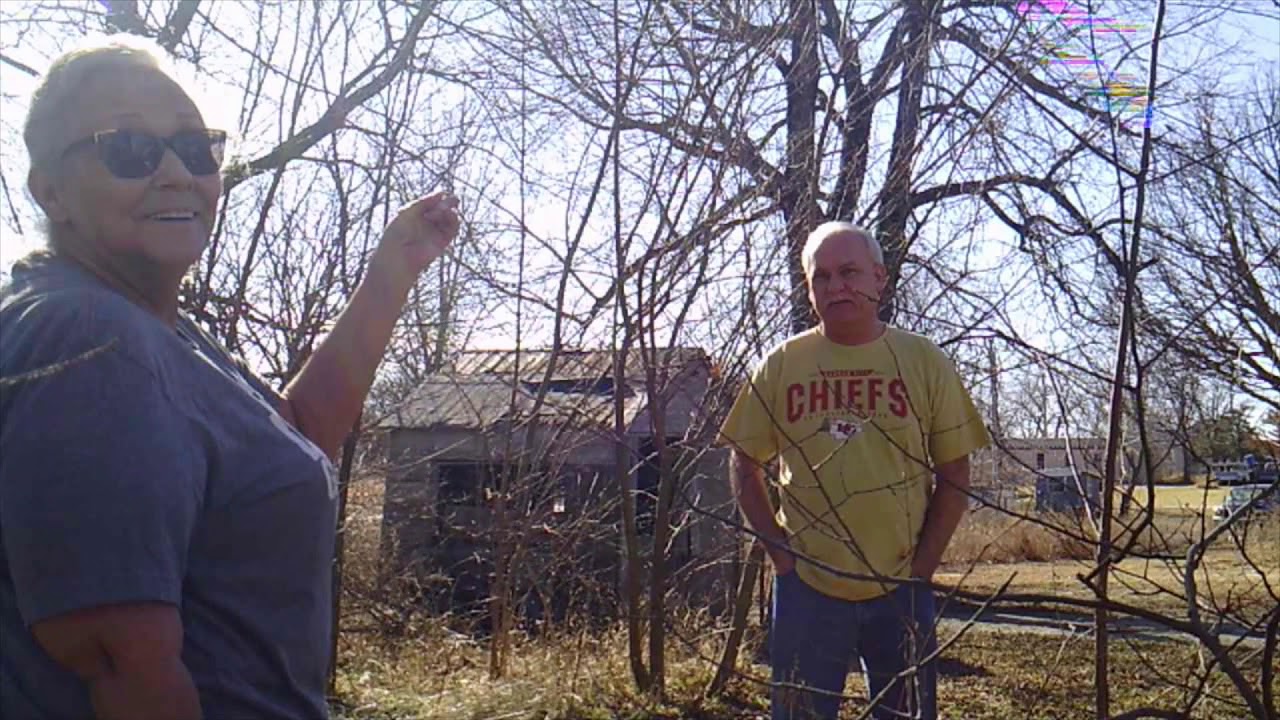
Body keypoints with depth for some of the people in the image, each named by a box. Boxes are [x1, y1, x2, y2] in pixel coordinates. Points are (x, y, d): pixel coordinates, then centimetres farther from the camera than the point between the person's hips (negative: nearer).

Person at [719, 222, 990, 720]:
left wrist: (921, 566, -3)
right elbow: (744, 465, 8)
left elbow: (953, 475, 3)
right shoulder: (781, 365, 0)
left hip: (902, 591, 0)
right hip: (806, 589, 0)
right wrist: (780, 551, 0)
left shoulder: (925, 362, -1)